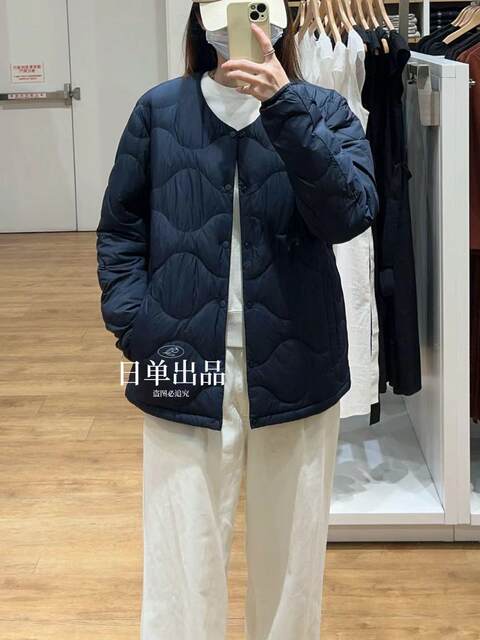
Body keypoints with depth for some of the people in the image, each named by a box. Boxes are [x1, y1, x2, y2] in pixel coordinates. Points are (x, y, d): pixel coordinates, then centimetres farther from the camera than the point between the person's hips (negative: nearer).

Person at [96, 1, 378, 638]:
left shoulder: (324, 110, 2)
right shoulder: (160, 109, 2)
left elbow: (350, 214, -15)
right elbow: (119, 230, 6)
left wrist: (283, 104, -24)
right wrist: (136, 330, -7)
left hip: (295, 369, 1)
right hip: (187, 370, 0)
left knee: (291, 556, 13)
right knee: (183, 562, 4)